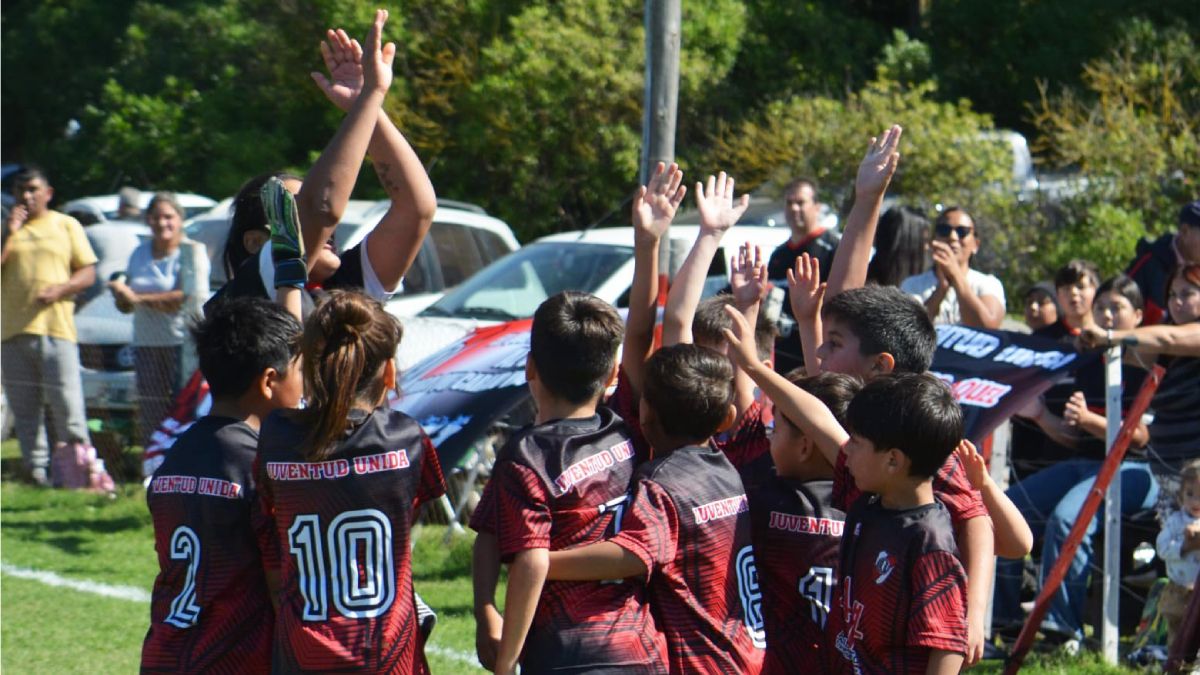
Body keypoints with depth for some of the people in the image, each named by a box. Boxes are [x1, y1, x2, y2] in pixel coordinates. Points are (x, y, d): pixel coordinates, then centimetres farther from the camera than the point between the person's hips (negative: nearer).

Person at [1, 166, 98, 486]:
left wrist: (60, 289, -10)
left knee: (66, 404, -10)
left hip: (56, 328, -2)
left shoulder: (67, 226, 12)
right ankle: (36, 469, 4)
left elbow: (88, 273, 7)